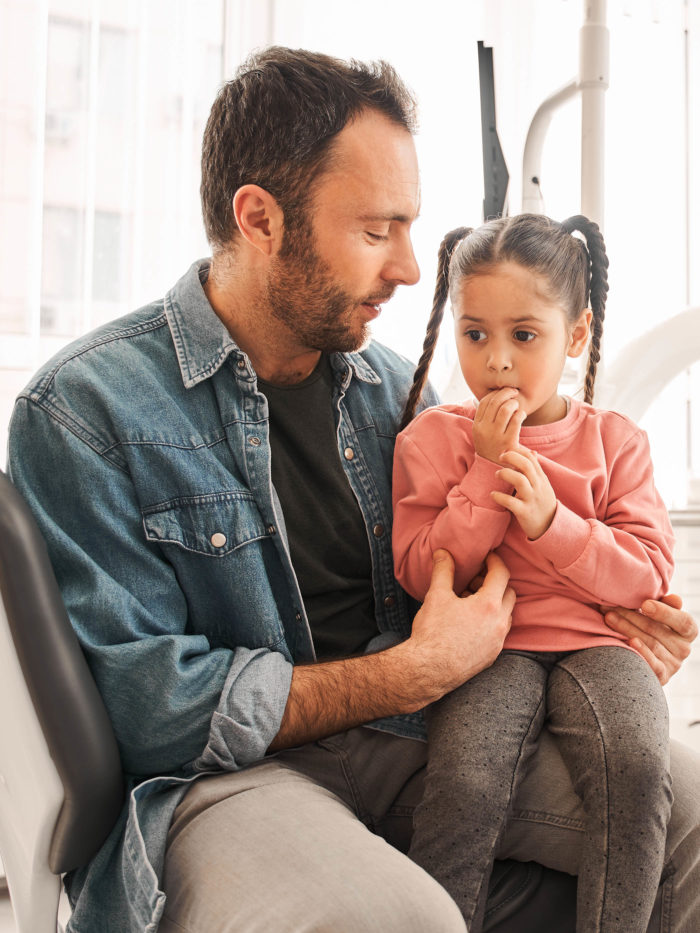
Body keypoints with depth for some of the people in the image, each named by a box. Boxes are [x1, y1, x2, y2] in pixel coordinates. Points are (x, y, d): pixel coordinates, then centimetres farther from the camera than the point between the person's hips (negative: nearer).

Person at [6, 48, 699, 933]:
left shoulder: (393, 387, 8)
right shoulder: (83, 410, -12)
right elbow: (148, 707, -17)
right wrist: (418, 673, -15)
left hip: (407, 738, 7)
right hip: (220, 774, -6)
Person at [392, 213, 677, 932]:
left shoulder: (615, 440, 9)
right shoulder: (433, 437, 6)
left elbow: (649, 574, 3)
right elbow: (421, 573, -1)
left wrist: (552, 522, -13)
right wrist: (488, 469, -9)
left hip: (595, 641, 2)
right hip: (490, 646, -1)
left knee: (637, 765, -28)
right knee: (466, 785, -29)